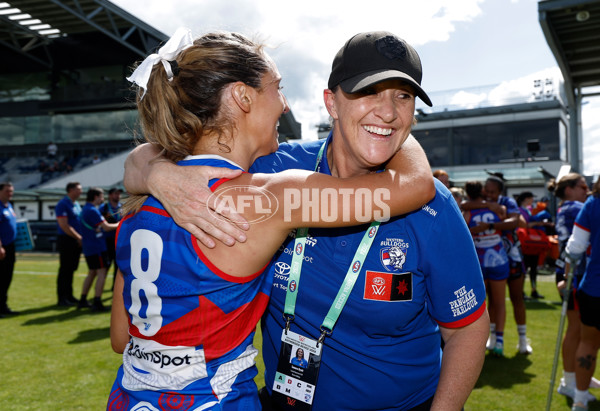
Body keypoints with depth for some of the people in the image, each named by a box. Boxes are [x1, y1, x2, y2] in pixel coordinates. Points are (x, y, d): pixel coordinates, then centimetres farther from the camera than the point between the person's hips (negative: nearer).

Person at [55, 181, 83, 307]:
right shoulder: (62, 205, -12)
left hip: (76, 241, 8)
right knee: (65, 269, -1)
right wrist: (79, 237, -17)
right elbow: (64, 226, -19)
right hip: (66, 241, -8)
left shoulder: (76, 205, 15)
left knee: (71, 269, 13)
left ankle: (69, 296, 22)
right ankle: (62, 298, 7)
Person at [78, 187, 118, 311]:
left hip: (88, 248, 10)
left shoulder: (85, 209, 16)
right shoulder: (92, 210, -16)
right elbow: (106, 227, -18)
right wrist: (118, 224, -3)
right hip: (97, 247, -10)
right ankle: (97, 302, -8)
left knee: (92, 273, 16)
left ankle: (82, 300, 20)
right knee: (101, 272, -7)